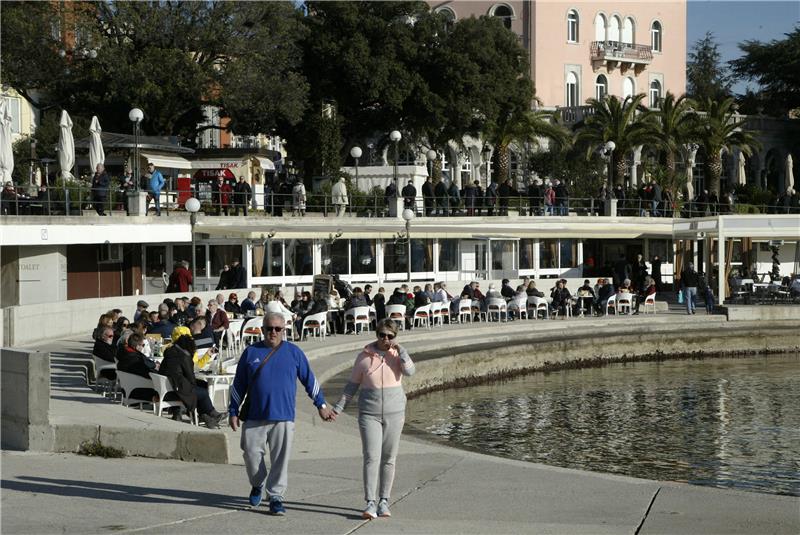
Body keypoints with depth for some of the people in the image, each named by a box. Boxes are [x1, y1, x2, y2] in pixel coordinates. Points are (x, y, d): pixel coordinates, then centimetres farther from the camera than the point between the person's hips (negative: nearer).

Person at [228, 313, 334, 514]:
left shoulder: (294, 353, 5)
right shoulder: (251, 352, 6)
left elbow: (309, 380, 13)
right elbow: (238, 385, 11)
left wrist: (321, 405, 13)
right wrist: (233, 412, 8)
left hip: (283, 417, -1)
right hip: (254, 416, 1)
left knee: (280, 459, -2)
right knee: (251, 454, 2)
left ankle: (276, 497, 7)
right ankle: (257, 485, 29)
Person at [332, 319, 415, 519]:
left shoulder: (398, 354, 0)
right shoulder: (364, 356, -3)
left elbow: (409, 371, -19)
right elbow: (352, 384, 4)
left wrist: (400, 350, -23)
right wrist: (338, 408, -2)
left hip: (394, 414, 2)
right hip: (369, 414, -2)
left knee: (388, 459, 6)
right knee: (371, 458, -11)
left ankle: (383, 502, 15)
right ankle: (371, 504, -14)